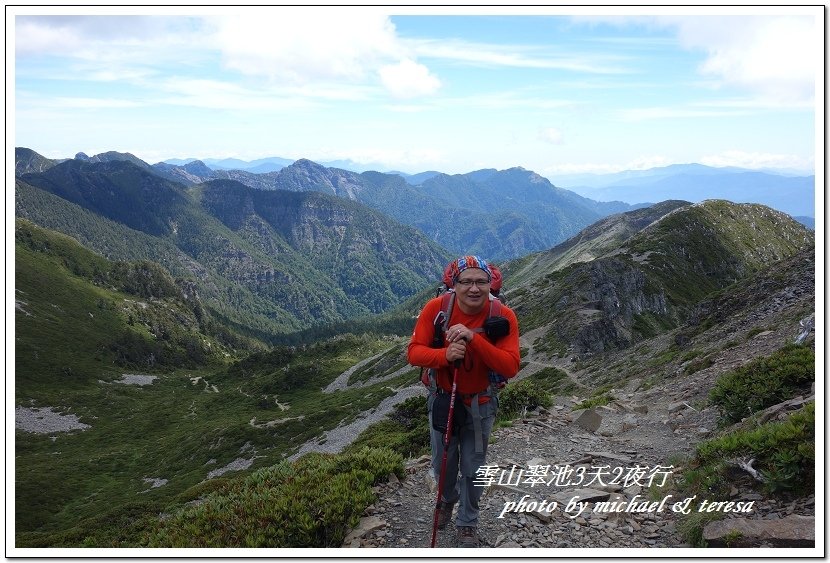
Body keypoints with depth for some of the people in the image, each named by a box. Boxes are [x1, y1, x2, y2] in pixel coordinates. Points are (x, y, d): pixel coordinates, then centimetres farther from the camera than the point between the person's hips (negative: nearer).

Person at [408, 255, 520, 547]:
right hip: (442, 399, 1)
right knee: (443, 463, 20)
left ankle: (467, 523, 38)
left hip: (479, 404, -1)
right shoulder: (436, 308, -21)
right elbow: (414, 352, -20)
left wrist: (474, 338, -41)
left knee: (472, 468, 12)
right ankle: (448, 498, 53)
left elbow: (511, 367, -29)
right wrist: (444, 354, -41)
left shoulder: (503, 317, -23)